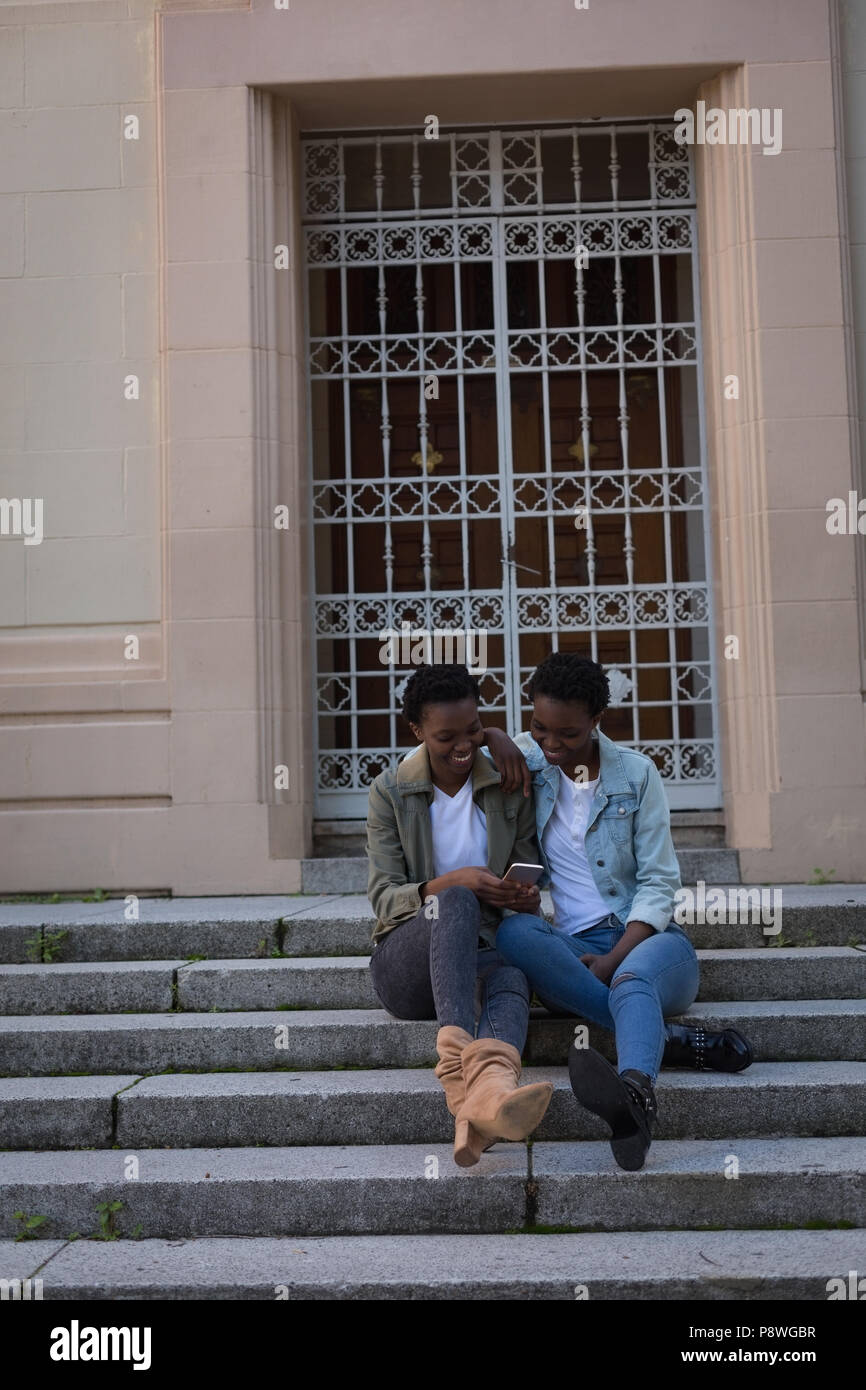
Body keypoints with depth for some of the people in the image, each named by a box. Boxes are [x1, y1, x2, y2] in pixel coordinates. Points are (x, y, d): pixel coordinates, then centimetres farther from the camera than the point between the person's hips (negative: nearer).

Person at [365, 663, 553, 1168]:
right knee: (457, 902, -36)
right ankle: (459, 1058, -57)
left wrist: (527, 898, -14)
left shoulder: (510, 790, 9)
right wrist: (449, 884, -22)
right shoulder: (390, 792, 3)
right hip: (405, 961, -1)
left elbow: (531, 886, 12)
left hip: (476, 955, 2)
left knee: (512, 977, -37)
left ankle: (486, 1097, -67)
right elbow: (383, 898, -2)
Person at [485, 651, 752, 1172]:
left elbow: (659, 884, 1)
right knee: (513, 932, -33)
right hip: (574, 950, 2)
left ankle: (635, 1093, -71)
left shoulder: (636, 772, 5)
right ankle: (669, 1037, -35)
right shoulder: (528, 758, 10)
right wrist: (494, 736, -4)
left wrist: (614, 960, -14)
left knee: (633, 980, -39)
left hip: (647, 937, -2)